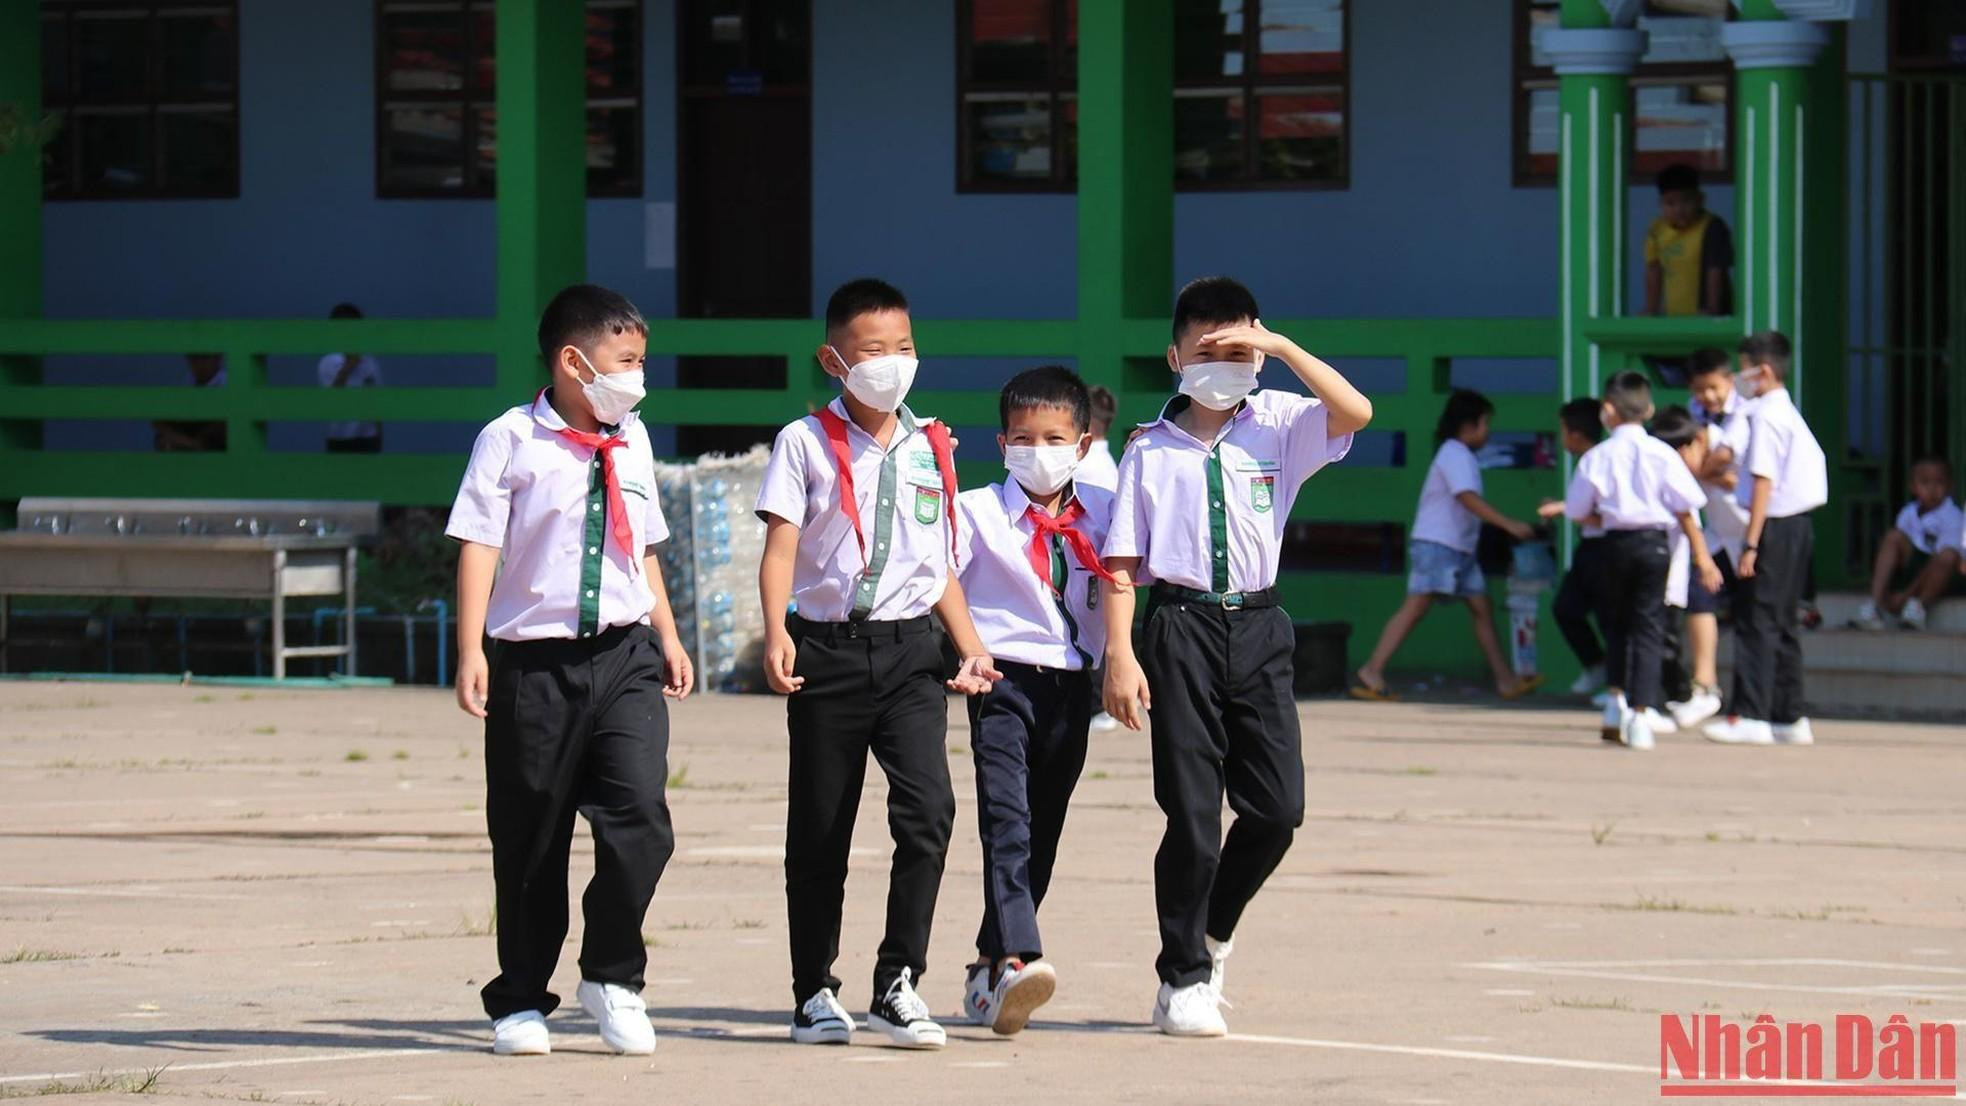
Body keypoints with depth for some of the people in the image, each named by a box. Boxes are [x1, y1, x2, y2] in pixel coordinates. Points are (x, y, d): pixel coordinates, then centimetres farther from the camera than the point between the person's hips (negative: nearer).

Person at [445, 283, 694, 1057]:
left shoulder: (631, 442, 13)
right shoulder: (511, 440, -5)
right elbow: (479, 546, -8)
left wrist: (668, 637, 20)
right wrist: (471, 651, -15)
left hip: (624, 654, 4)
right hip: (536, 658, -4)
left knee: (640, 812, -14)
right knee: (530, 839, 5)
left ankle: (612, 976, 3)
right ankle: (520, 1001, 18)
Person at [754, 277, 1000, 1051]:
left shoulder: (931, 449, 13)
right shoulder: (806, 444, 0)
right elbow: (780, 546, -10)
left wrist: (970, 647, 10)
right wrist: (776, 632, -25)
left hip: (909, 647, 2)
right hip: (827, 649, -2)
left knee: (927, 808, -15)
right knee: (819, 830, 5)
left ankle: (898, 985, -9)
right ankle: (814, 993, 16)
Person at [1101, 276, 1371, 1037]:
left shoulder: (1277, 426, 6)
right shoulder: (1152, 451, 3)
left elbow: (1355, 412, -12)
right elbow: (1121, 560, 0)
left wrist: (1283, 348, -13)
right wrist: (1120, 656, -9)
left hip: (1257, 625, 2)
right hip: (1180, 625, -2)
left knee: (1277, 807, -3)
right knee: (1192, 813, -2)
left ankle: (1212, 931, 23)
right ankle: (1183, 979, 9)